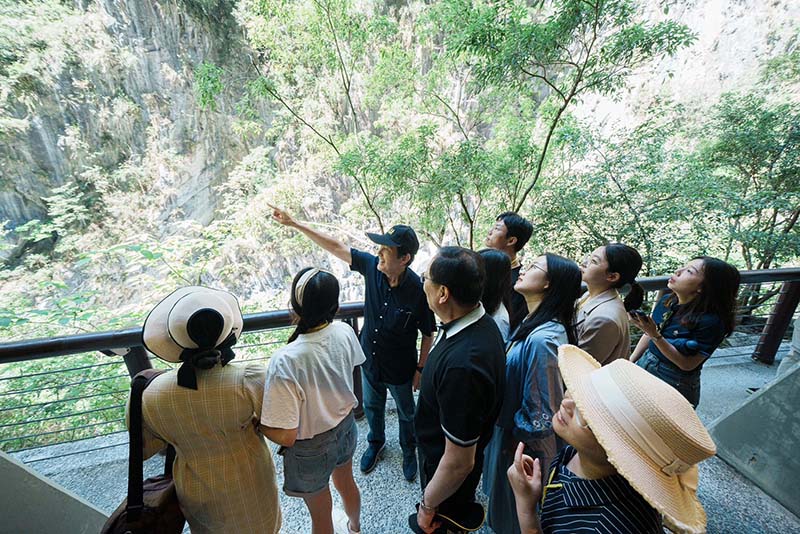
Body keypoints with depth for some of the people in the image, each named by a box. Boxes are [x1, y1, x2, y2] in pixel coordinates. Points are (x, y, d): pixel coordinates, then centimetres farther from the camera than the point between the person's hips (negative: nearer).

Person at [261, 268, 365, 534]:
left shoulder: (285, 362, -37)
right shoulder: (345, 332, -20)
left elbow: (286, 436, -28)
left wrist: (255, 423, -10)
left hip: (311, 449, -5)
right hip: (346, 428, 6)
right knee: (346, 484, 36)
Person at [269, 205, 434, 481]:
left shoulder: (419, 291, -30)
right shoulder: (372, 266, -21)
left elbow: (428, 334, -16)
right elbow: (336, 247, -13)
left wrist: (420, 369, -8)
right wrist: (294, 223, -12)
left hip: (400, 369, -4)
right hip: (370, 360, 4)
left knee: (406, 413, 24)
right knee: (372, 406, 29)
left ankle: (409, 450, 55)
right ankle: (376, 442, 60)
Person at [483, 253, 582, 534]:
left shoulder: (542, 339, -34)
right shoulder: (534, 324, -5)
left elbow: (543, 419, -27)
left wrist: (512, 437, -11)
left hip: (522, 448, -7)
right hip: (514, 435, 7)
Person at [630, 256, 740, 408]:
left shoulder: (711, 321, -24)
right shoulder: (667, 300, -7)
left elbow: (687, 364, -20)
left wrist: (655, 335, -32)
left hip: (675, 384, -5)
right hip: (644, 364, 5)